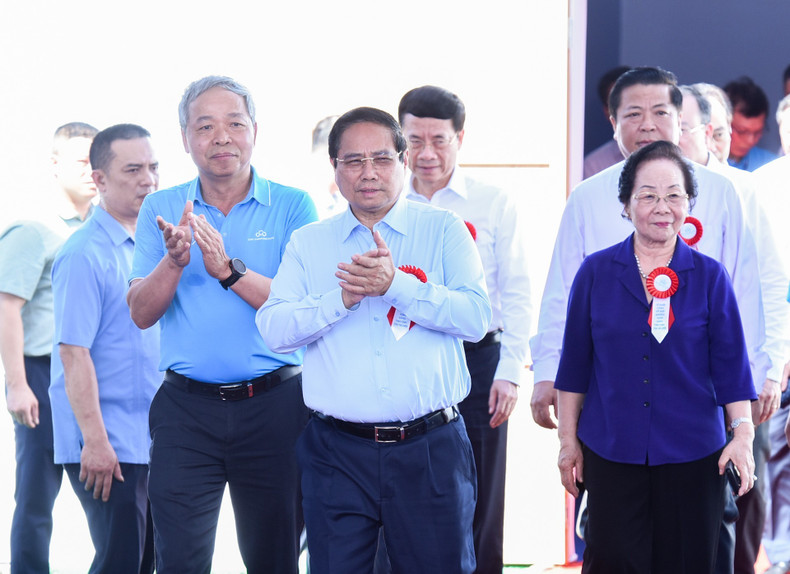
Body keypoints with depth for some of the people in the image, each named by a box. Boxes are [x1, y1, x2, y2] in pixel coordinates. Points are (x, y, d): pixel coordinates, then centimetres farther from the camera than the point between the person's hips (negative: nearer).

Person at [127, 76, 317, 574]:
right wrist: (174, 261, -20)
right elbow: (141, 314, -1)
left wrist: (228, 269, -23)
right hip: (186, 407, 1)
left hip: (275, 405, -1)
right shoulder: (161, 210, 7)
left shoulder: (292, 206, 0)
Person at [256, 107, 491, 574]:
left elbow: (476, 317, -8)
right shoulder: (307, 244, 11)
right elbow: (274, 329, -1)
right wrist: (344, 297, -15)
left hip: (430, 448, -1)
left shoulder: (443, 230, 6)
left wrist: (395, 283, -18)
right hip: (338, 452, 1)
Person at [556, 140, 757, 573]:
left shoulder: (709, 277, 2)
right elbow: (575, 363, 7)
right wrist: (568, 439, 7)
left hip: (691, 454, 0)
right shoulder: (595, 272, 3)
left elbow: (730, 365, 1)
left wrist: (743, 433, -10)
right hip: (611, 452, 0)